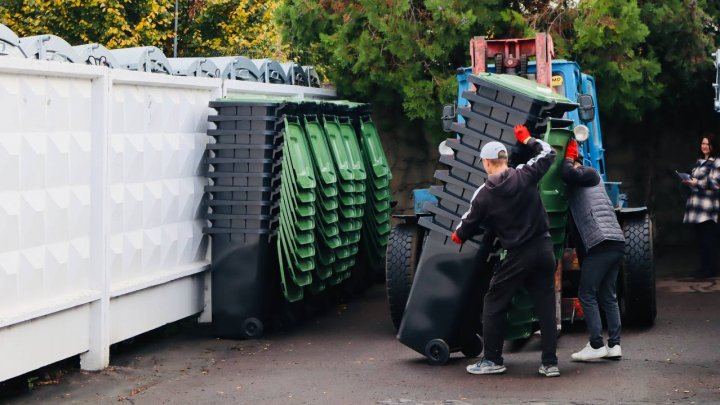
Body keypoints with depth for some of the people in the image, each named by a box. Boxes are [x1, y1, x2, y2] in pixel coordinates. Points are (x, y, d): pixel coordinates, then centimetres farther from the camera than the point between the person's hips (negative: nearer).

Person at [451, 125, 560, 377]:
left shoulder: (484, 195, -6)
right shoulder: (524, 176, -2)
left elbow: (468, 225, 7)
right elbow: (547, 153, 14)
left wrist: (458, 236, 29)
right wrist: (527, 139, 29)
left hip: (518, 255, -3)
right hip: (544, 248, 3)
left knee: (494, 304, 10)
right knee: (546, 305, 9)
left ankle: (492, 360, 12)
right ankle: (550, 362, 9)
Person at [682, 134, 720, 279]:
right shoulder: (699, 161, 18)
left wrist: (695, 183, -18)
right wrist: (689, 182, 8)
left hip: (708, 206, -8)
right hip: (697, 205, 8)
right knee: (701, 237, 10)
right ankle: (705, 266, 17)